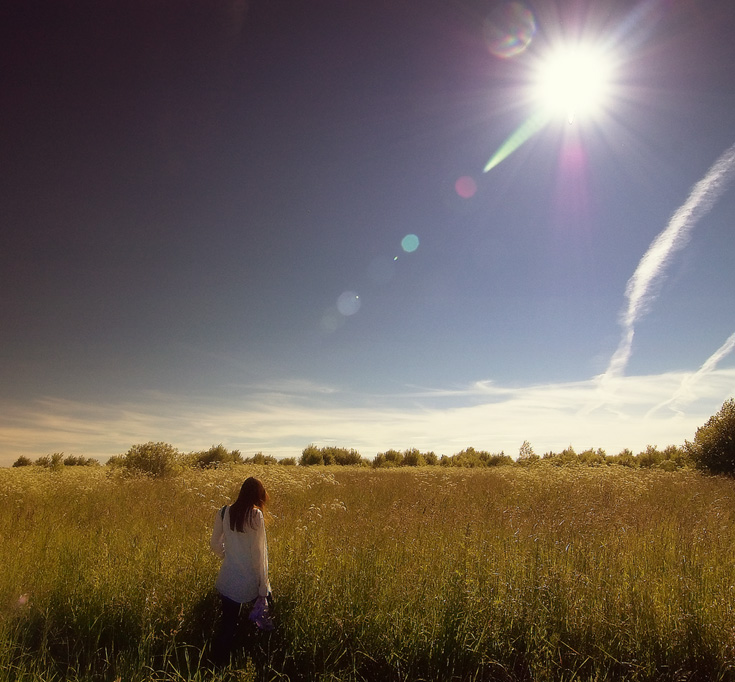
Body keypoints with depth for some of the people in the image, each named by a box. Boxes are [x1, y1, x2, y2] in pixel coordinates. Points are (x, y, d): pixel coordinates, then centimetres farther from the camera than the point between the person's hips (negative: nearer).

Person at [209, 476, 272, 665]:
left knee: (228, 624, 16)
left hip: (228, 579, 4)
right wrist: (263, 590, -11)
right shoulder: (256, 515, -17)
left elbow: (215, 544, 9)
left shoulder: (224, 513, -2)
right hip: (250, 581, -4)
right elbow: (258, 553, -16)